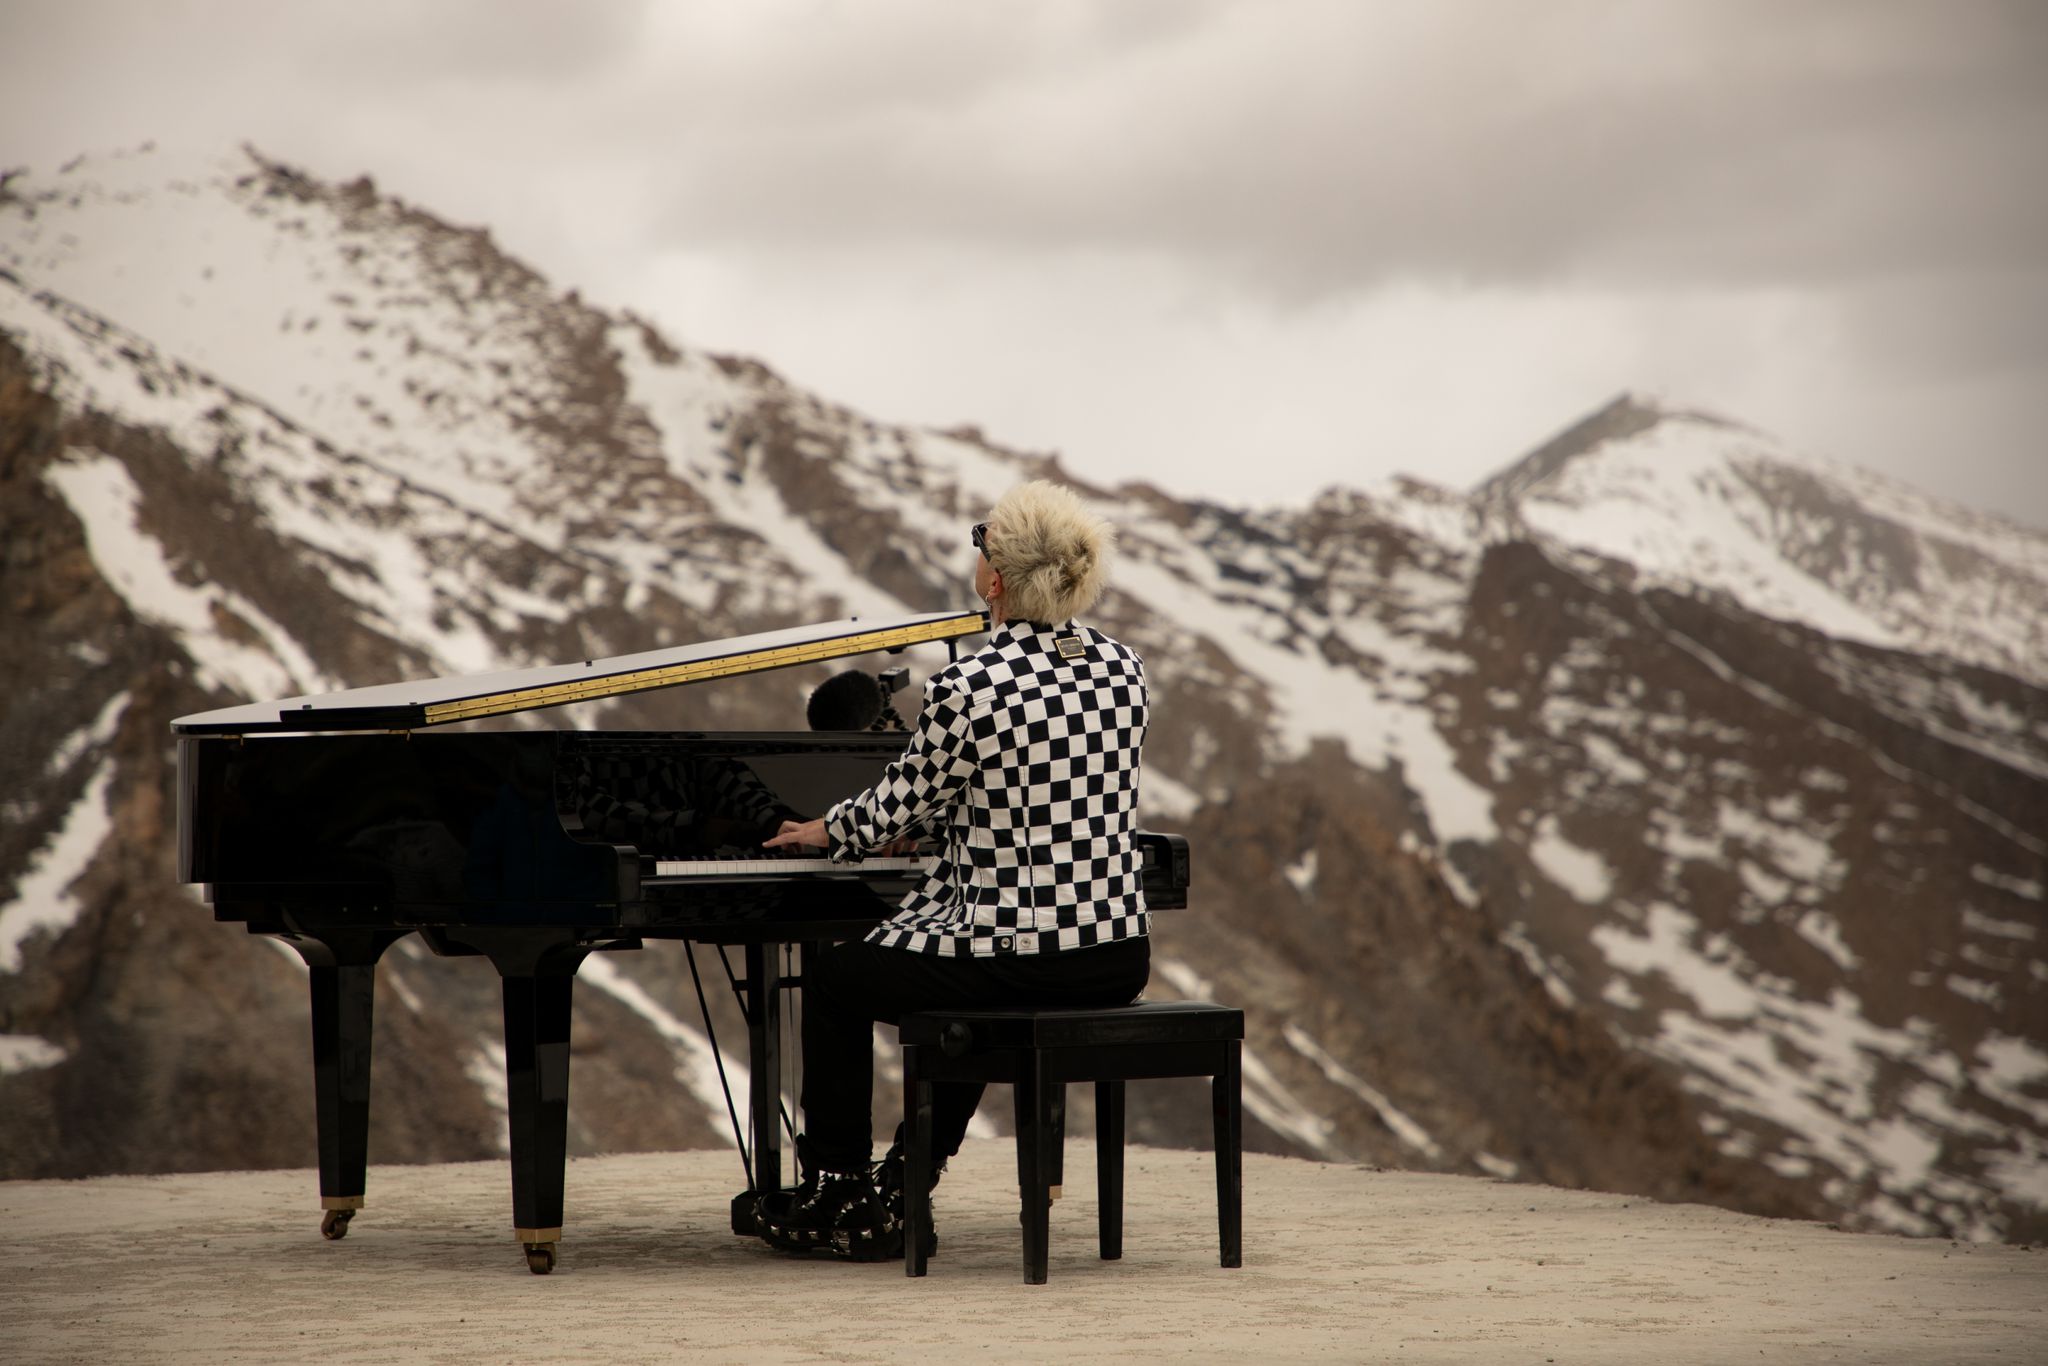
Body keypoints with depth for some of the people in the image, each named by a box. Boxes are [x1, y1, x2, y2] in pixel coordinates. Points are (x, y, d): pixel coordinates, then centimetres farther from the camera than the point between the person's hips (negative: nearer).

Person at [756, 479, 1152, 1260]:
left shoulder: (966, 689, -16)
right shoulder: (1122, 669, 4)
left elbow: (895, 811, -2)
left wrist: (830, 831, 21)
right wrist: (926, 825, 32)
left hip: (1014, 960, -6)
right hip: (1118, 959, 6)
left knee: (834, 979, 20)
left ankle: (831, 1195, 29)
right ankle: (897, 1197, 38)